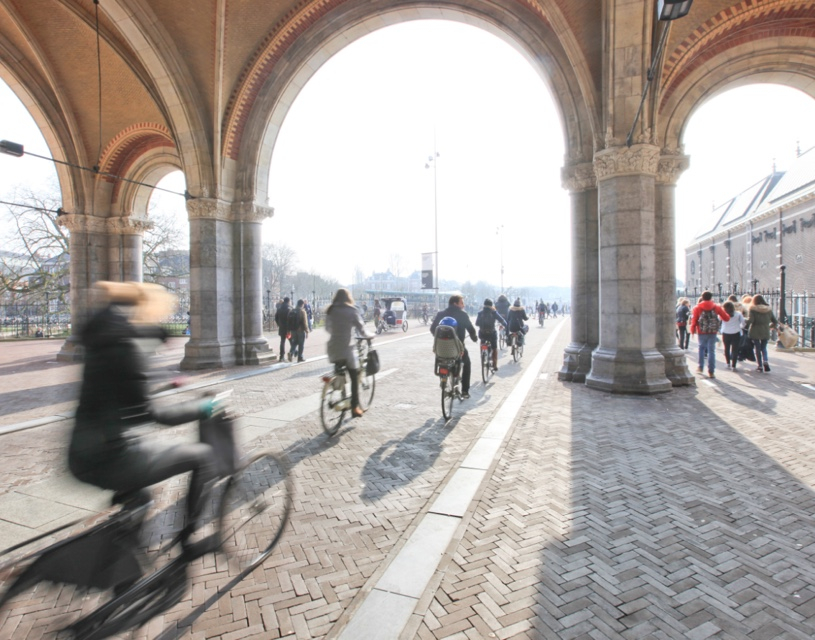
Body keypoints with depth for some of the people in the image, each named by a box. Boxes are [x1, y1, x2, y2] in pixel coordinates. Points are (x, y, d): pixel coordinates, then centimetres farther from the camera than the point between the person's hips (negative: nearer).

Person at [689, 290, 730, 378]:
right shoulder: (716, 307, 2)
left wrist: (692, 330, 6)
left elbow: (694, 320, -5)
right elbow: (726, 318, 4)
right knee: (711, 350, 4)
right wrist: (722, 311, 23)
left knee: (701, 348, 21)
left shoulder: (697, 308, -2)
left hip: (701, 332, -1)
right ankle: (711, 371, 4)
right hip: (713, 332, 1)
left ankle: (701, 367, 20)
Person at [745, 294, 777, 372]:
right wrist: (769, 326, 26)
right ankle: (766, 362, -7)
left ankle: (760, 366, 9)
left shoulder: (753, 309, -8)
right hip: (766, 332, 3)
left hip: (755, 331, -3)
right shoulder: (769, 309, 5)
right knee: (764, 348, 16)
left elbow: (750, 320, -19)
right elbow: (775, 322, 9)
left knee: (757, 349, 6)